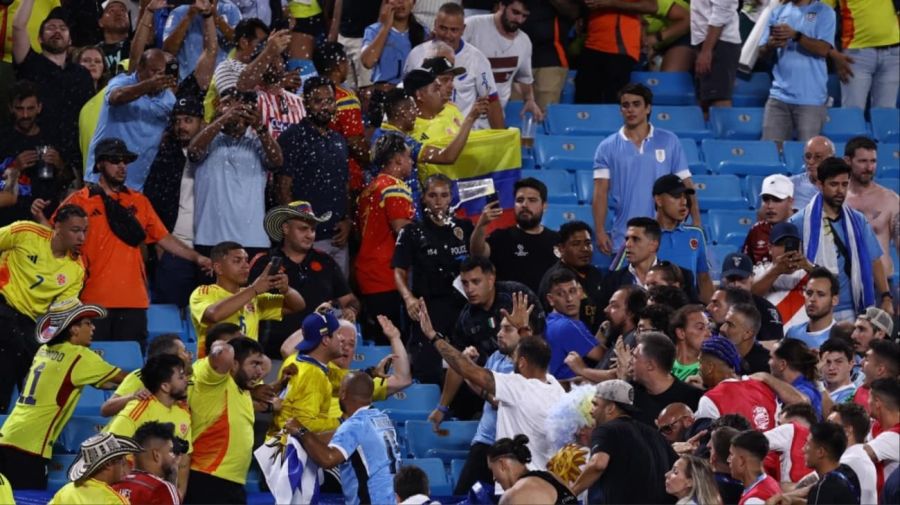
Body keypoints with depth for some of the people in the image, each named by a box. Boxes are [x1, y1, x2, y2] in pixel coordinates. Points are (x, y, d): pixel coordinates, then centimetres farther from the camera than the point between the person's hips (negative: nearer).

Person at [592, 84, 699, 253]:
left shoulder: (669, 142, 7)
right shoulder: (607, 147, 5)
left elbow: (685, 185, 6)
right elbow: (601, 192, -1)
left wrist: (696, 222, -3)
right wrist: (600, 231, -12)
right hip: (623, 238, 0)